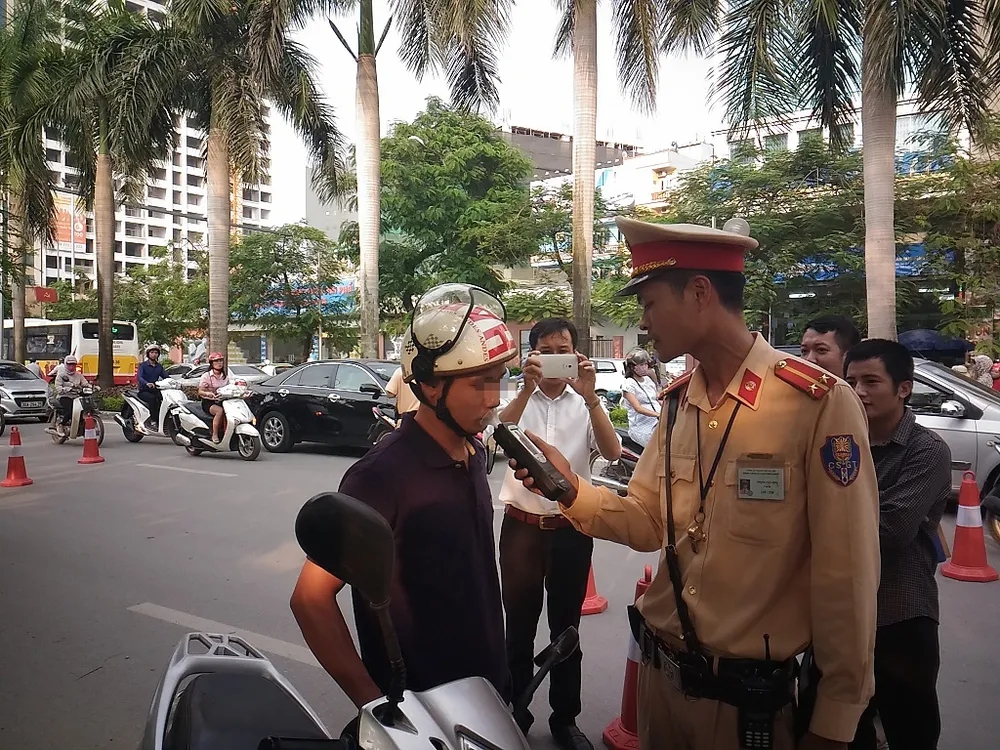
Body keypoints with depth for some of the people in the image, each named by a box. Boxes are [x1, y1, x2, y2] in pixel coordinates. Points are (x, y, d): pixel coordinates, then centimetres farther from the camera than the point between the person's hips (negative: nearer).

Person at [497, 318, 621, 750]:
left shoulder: (586, 402, 1)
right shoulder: (518, 398, 0)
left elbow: (612, 453, -15)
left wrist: (590, 396, -26)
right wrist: (527, 389, -31)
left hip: (572, 528, 0)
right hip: (522, 525, 0)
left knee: (566, 627, 14)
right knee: (519, 627, 13)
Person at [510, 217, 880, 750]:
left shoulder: (818, 403, -19)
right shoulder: (678, 402, 4)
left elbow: (844, 573, -16)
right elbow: (648, 523, 6)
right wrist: (572, 489, -10)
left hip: (750, 697, -6)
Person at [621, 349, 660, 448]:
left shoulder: (648, 379, 18)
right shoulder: (629, 384, -4)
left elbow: (660, 400, 17)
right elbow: (638, 408, -14)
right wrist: (658, 415, -27)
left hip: (658, 422, 7)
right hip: (642, 427, -7)